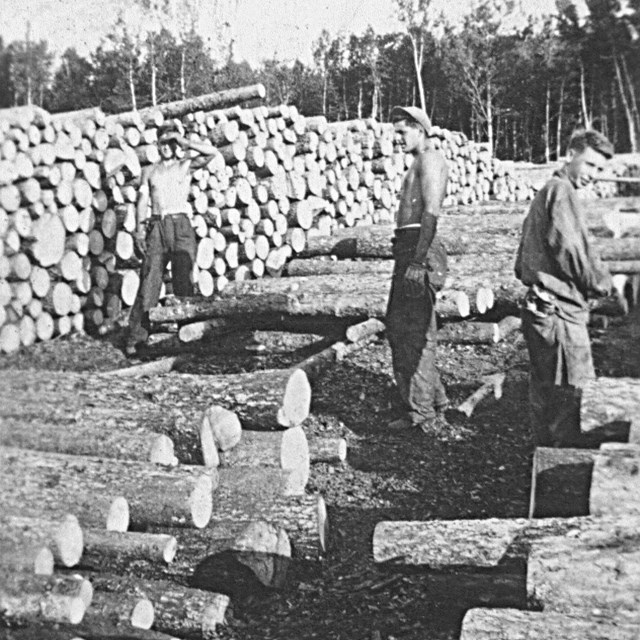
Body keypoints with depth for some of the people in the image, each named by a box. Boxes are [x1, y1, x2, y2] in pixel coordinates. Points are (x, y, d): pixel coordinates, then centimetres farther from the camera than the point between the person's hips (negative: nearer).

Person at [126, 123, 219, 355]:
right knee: (149, 279, -6)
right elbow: (143, 200, 11)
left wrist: (183, 141, -1)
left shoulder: (185, 165, 13)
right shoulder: (150, 171, 19)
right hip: (156, 226, 1)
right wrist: (140, 227, -3)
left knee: (183, 277, -14)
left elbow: (211, 152, -2)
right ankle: (136, 335, -5)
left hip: (180, 224, -1)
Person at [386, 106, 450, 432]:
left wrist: (417, 262, -26)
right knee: (399, 326, 17)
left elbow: (431, 213, -20)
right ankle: (433, 397, 28)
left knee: (411, 332, -7)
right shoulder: (419, 163, 23)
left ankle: (420, 413, 0)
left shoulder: (430, 159, -9)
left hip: (418, 250, -11)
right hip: (408, 248, 11)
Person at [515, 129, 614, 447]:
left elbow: (522, 262, 24)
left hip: (539, 305, 10)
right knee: (569, 389, -5)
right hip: (560, 307, -10)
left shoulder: (545, 192, 21)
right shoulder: (562, 191, -10)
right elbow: (570, 247, -20)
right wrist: (601, 283, -8)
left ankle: (545, 450, 25)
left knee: (543, 386, 15)